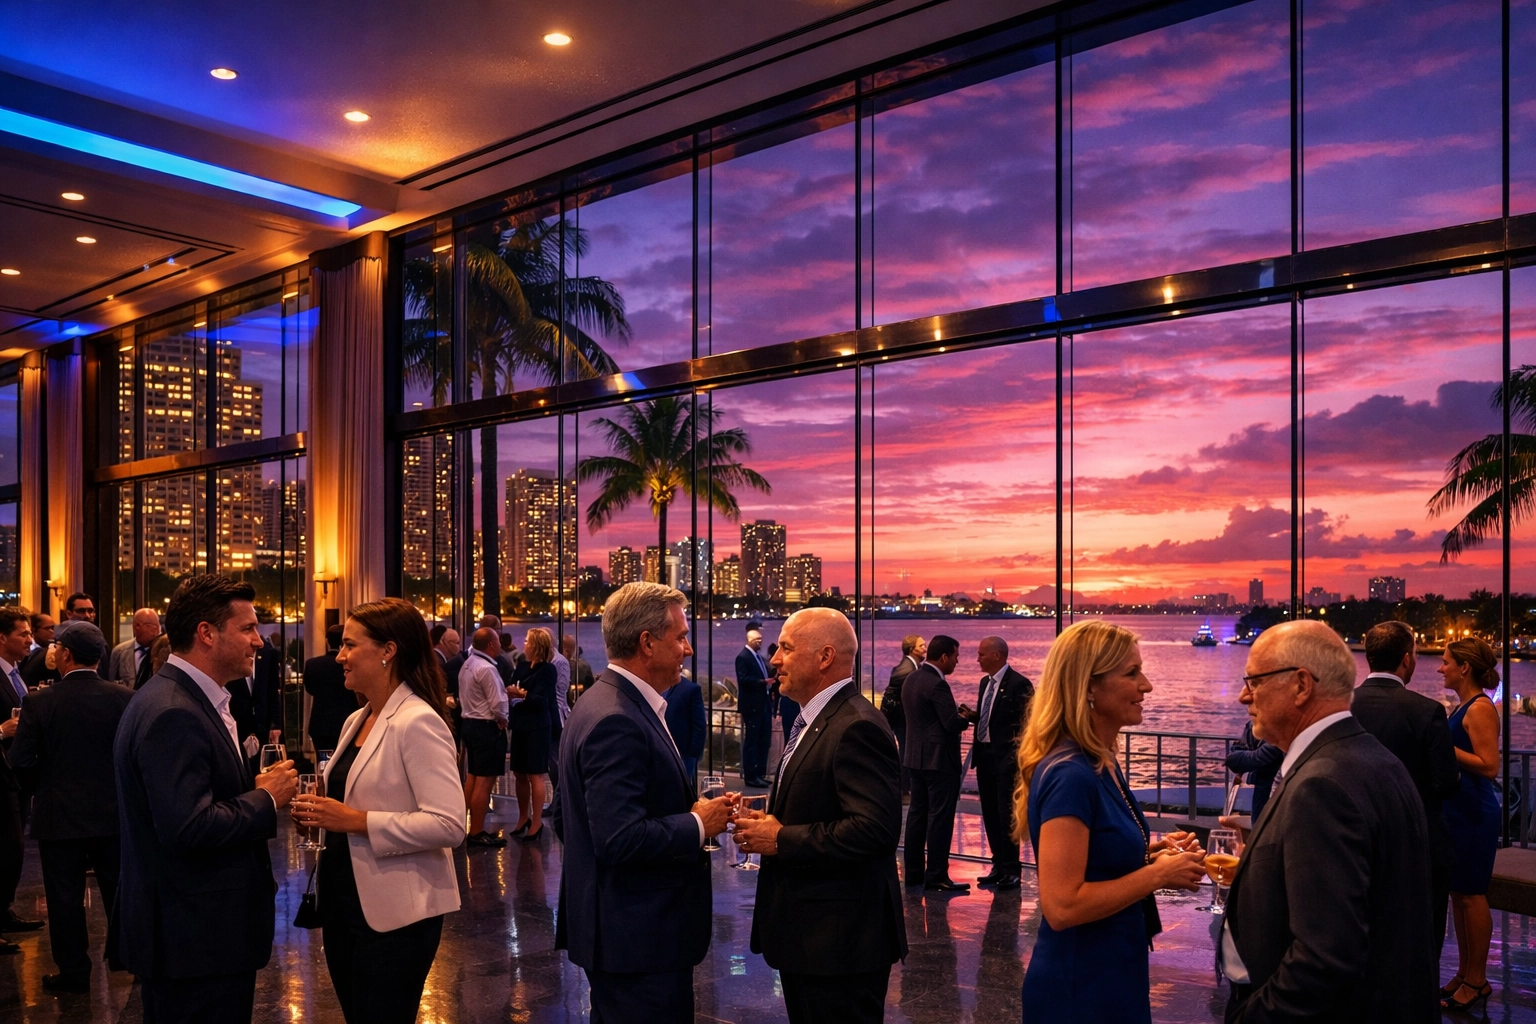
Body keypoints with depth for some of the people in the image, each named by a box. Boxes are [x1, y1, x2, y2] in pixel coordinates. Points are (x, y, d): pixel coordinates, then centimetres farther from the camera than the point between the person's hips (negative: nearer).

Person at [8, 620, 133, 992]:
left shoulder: (39, 703, -12)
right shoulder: (124, 698, -9)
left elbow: (21, 761, -10)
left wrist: (41, 790, 9)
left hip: (59, 815, -1)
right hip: (114, 811, 2)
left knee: (65, 897, 10)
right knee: (119, 890, 14)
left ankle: (73, 972, 18)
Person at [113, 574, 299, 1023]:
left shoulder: (191, 699, 10)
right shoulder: (172, 714, -23)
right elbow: (189, 829, -30)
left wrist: (260, 791, -1)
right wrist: (266, 799, -16)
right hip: (194, 938, -10)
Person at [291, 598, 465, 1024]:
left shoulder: (418, 722, -18)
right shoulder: (356, 721, 9)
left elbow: (449, 824, -26)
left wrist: (355, 821, -24)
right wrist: (323, 812, -1)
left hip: (394, 915, -9)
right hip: (344, 903, 9)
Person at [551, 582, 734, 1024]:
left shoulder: (602, 703, 9)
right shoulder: (617, 721, -22)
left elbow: (564, 819, 16)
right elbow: (621, 838, -29)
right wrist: (698, 825, -15)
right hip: (639, 937, -10)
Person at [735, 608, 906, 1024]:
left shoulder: (857, 727, -21)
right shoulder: (811, 721, 12)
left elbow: (874, 828, -29)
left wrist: (781, 840, -21)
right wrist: (770, 821, 0)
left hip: (839, 937, -10)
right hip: (804, 932, 10)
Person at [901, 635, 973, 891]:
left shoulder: (911, 680, 8)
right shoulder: (937, 684, -20)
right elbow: (953, 724, -22)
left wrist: (957, 714, 12)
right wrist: (965, 716, -1)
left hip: (916, 757, 9)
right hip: (940, 759, -9)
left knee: (917, 813, 14)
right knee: (940, 817, -2)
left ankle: (913, 872, 21)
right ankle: (936, 877, 2)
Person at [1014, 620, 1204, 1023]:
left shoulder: (1103, 765, 4)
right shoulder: (1070, 776, -24)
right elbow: (1061, 907, -27)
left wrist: (1152, 852, -1)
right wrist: (1157, 873, -19)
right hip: (1079, 985, -9)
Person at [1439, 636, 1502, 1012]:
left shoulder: (1480, 708, -16)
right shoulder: (1463, 706, 12)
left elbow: (1489, 766, -22)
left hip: (1474, 813, -9)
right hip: (1457, 810, 9)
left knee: (1471, 896, -1)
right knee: (1458, 893, 14)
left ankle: (1477, 981, 10)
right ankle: (1465, 973, 23)